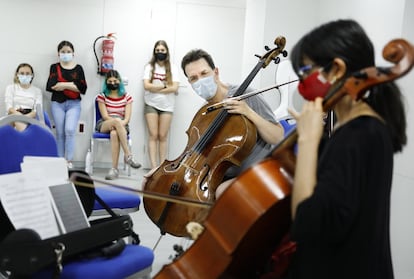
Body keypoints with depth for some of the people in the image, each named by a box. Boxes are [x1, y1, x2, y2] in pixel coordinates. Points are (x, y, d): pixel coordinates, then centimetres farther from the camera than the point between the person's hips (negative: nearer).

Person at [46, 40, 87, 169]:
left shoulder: (78, 68, 6)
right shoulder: (54, 67, 8)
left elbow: (83, 88, -4)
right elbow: (50, 86, -6)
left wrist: (63, 85, -9)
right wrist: (72, 85, -9)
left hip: (74, 104, -1)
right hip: (57, 103, 1)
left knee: (70, 130, -17)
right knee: (60, 133, 3)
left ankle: (69, 161, -11)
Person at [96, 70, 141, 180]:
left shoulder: (127, 97, 8)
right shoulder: (102, 96, 7)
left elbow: (127, 118, -1)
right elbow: (105, 116, -5)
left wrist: (118, 125, -22)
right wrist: (117, 122, -23)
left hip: (121, 125, 1)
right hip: (104, 125, 0)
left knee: (114, 133, -39)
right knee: (117, 120, -38)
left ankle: (114, 168, -43)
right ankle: (128, 155, -41)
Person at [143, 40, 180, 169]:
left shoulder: (172, 68, 4)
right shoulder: (149, 67, 4)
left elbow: (174, 88, -8)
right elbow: (146, 85, -7)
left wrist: (155, 89, -11)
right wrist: (164, 86, -9)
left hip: (167, 105, 0)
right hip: (151, 104, 0)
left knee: (163, 136, 1)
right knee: (153, 135, -4)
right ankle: (154, 166, -5)